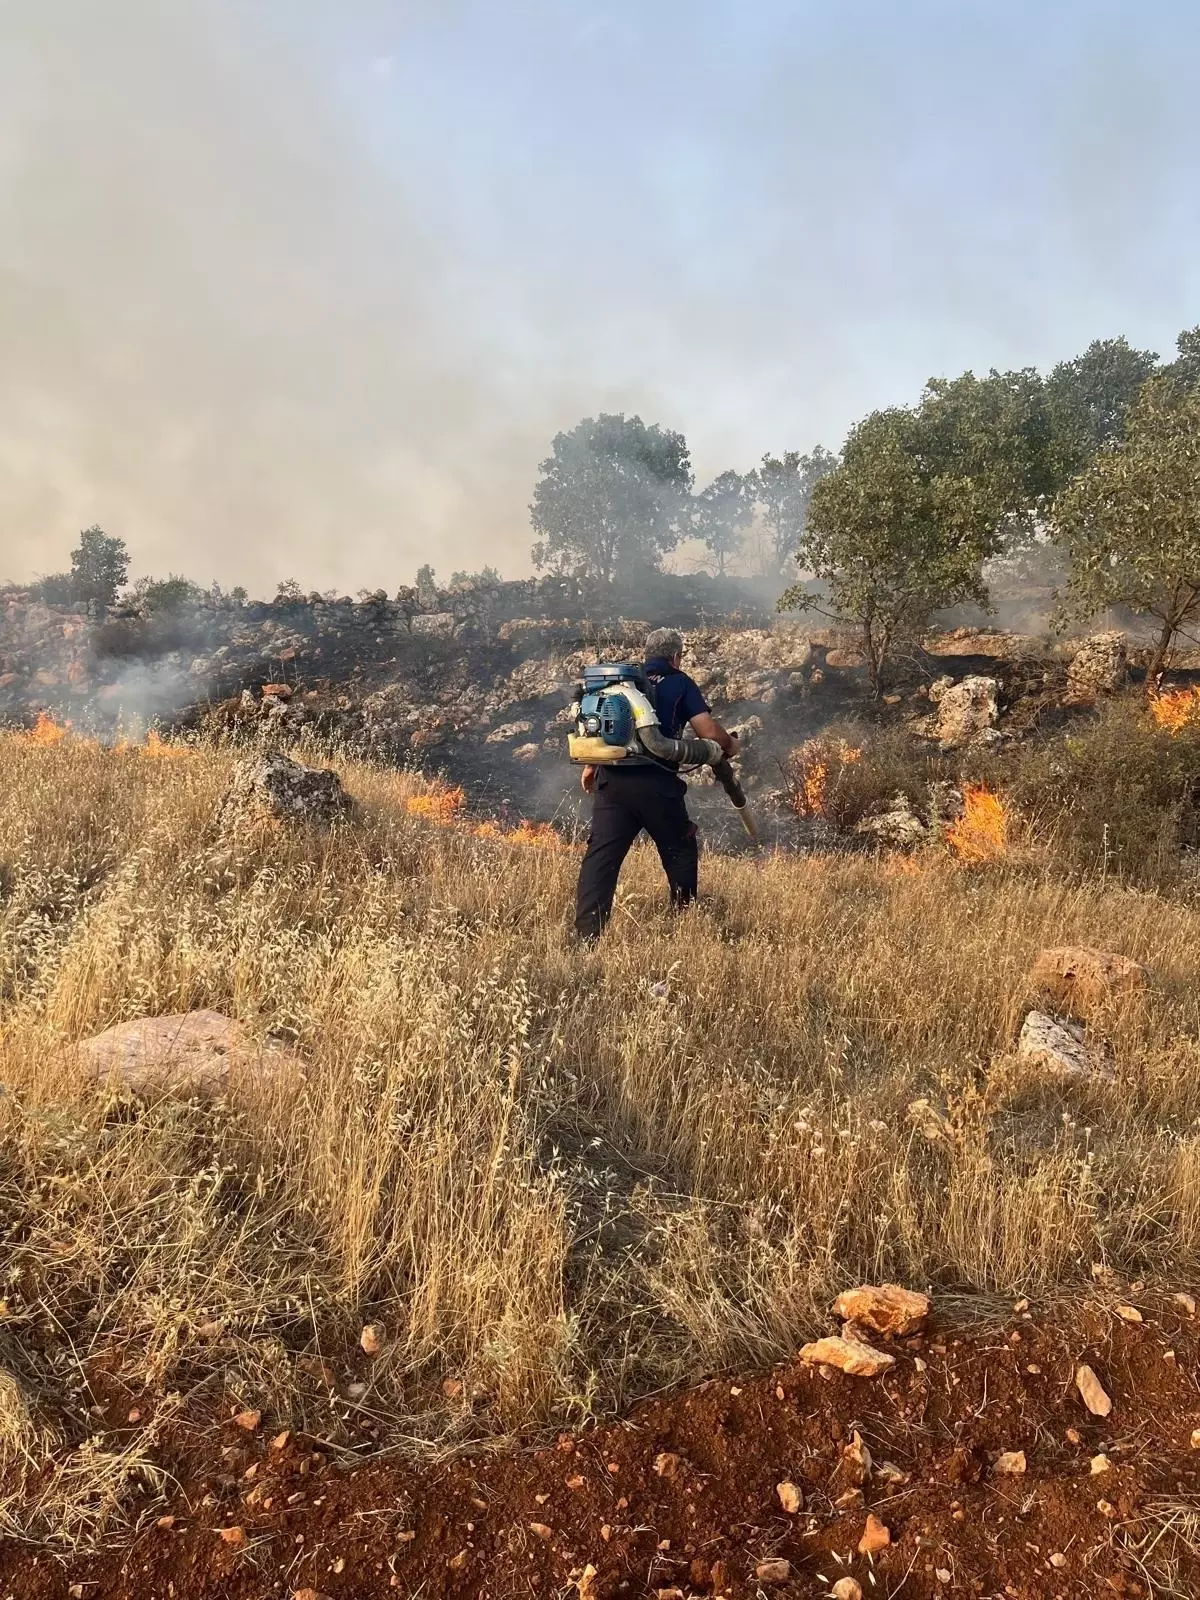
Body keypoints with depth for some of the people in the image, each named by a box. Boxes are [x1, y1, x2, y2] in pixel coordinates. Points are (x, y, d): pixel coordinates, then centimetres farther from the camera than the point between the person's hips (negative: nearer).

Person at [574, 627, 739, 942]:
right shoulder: (679, 683, 6)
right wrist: (729, 745, 19)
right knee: (680, 851, 17)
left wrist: (591, 766, 32)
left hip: (611, 779, 3)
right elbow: (709, 731, -2)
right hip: (656, 784, -3)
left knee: (601, 854, 0)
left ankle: (586, 935, -8)